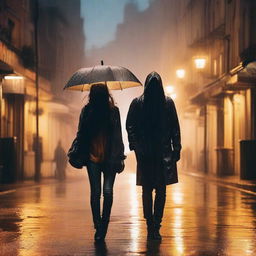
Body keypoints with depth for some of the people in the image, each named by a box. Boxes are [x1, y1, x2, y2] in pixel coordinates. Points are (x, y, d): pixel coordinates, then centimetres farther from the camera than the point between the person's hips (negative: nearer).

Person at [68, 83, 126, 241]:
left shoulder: (113, 111, 2)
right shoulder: (87, 111, 3)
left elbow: (118, 136, 6)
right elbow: (81, 134, 9)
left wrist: (119, 157, 2)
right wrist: (76, 154, 3)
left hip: (109, 158, -1)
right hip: (93, 157, 1)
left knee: (108, 191, -7)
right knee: (95, 193, 1)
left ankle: (103, 225, 10)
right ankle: (99, 227, 10)